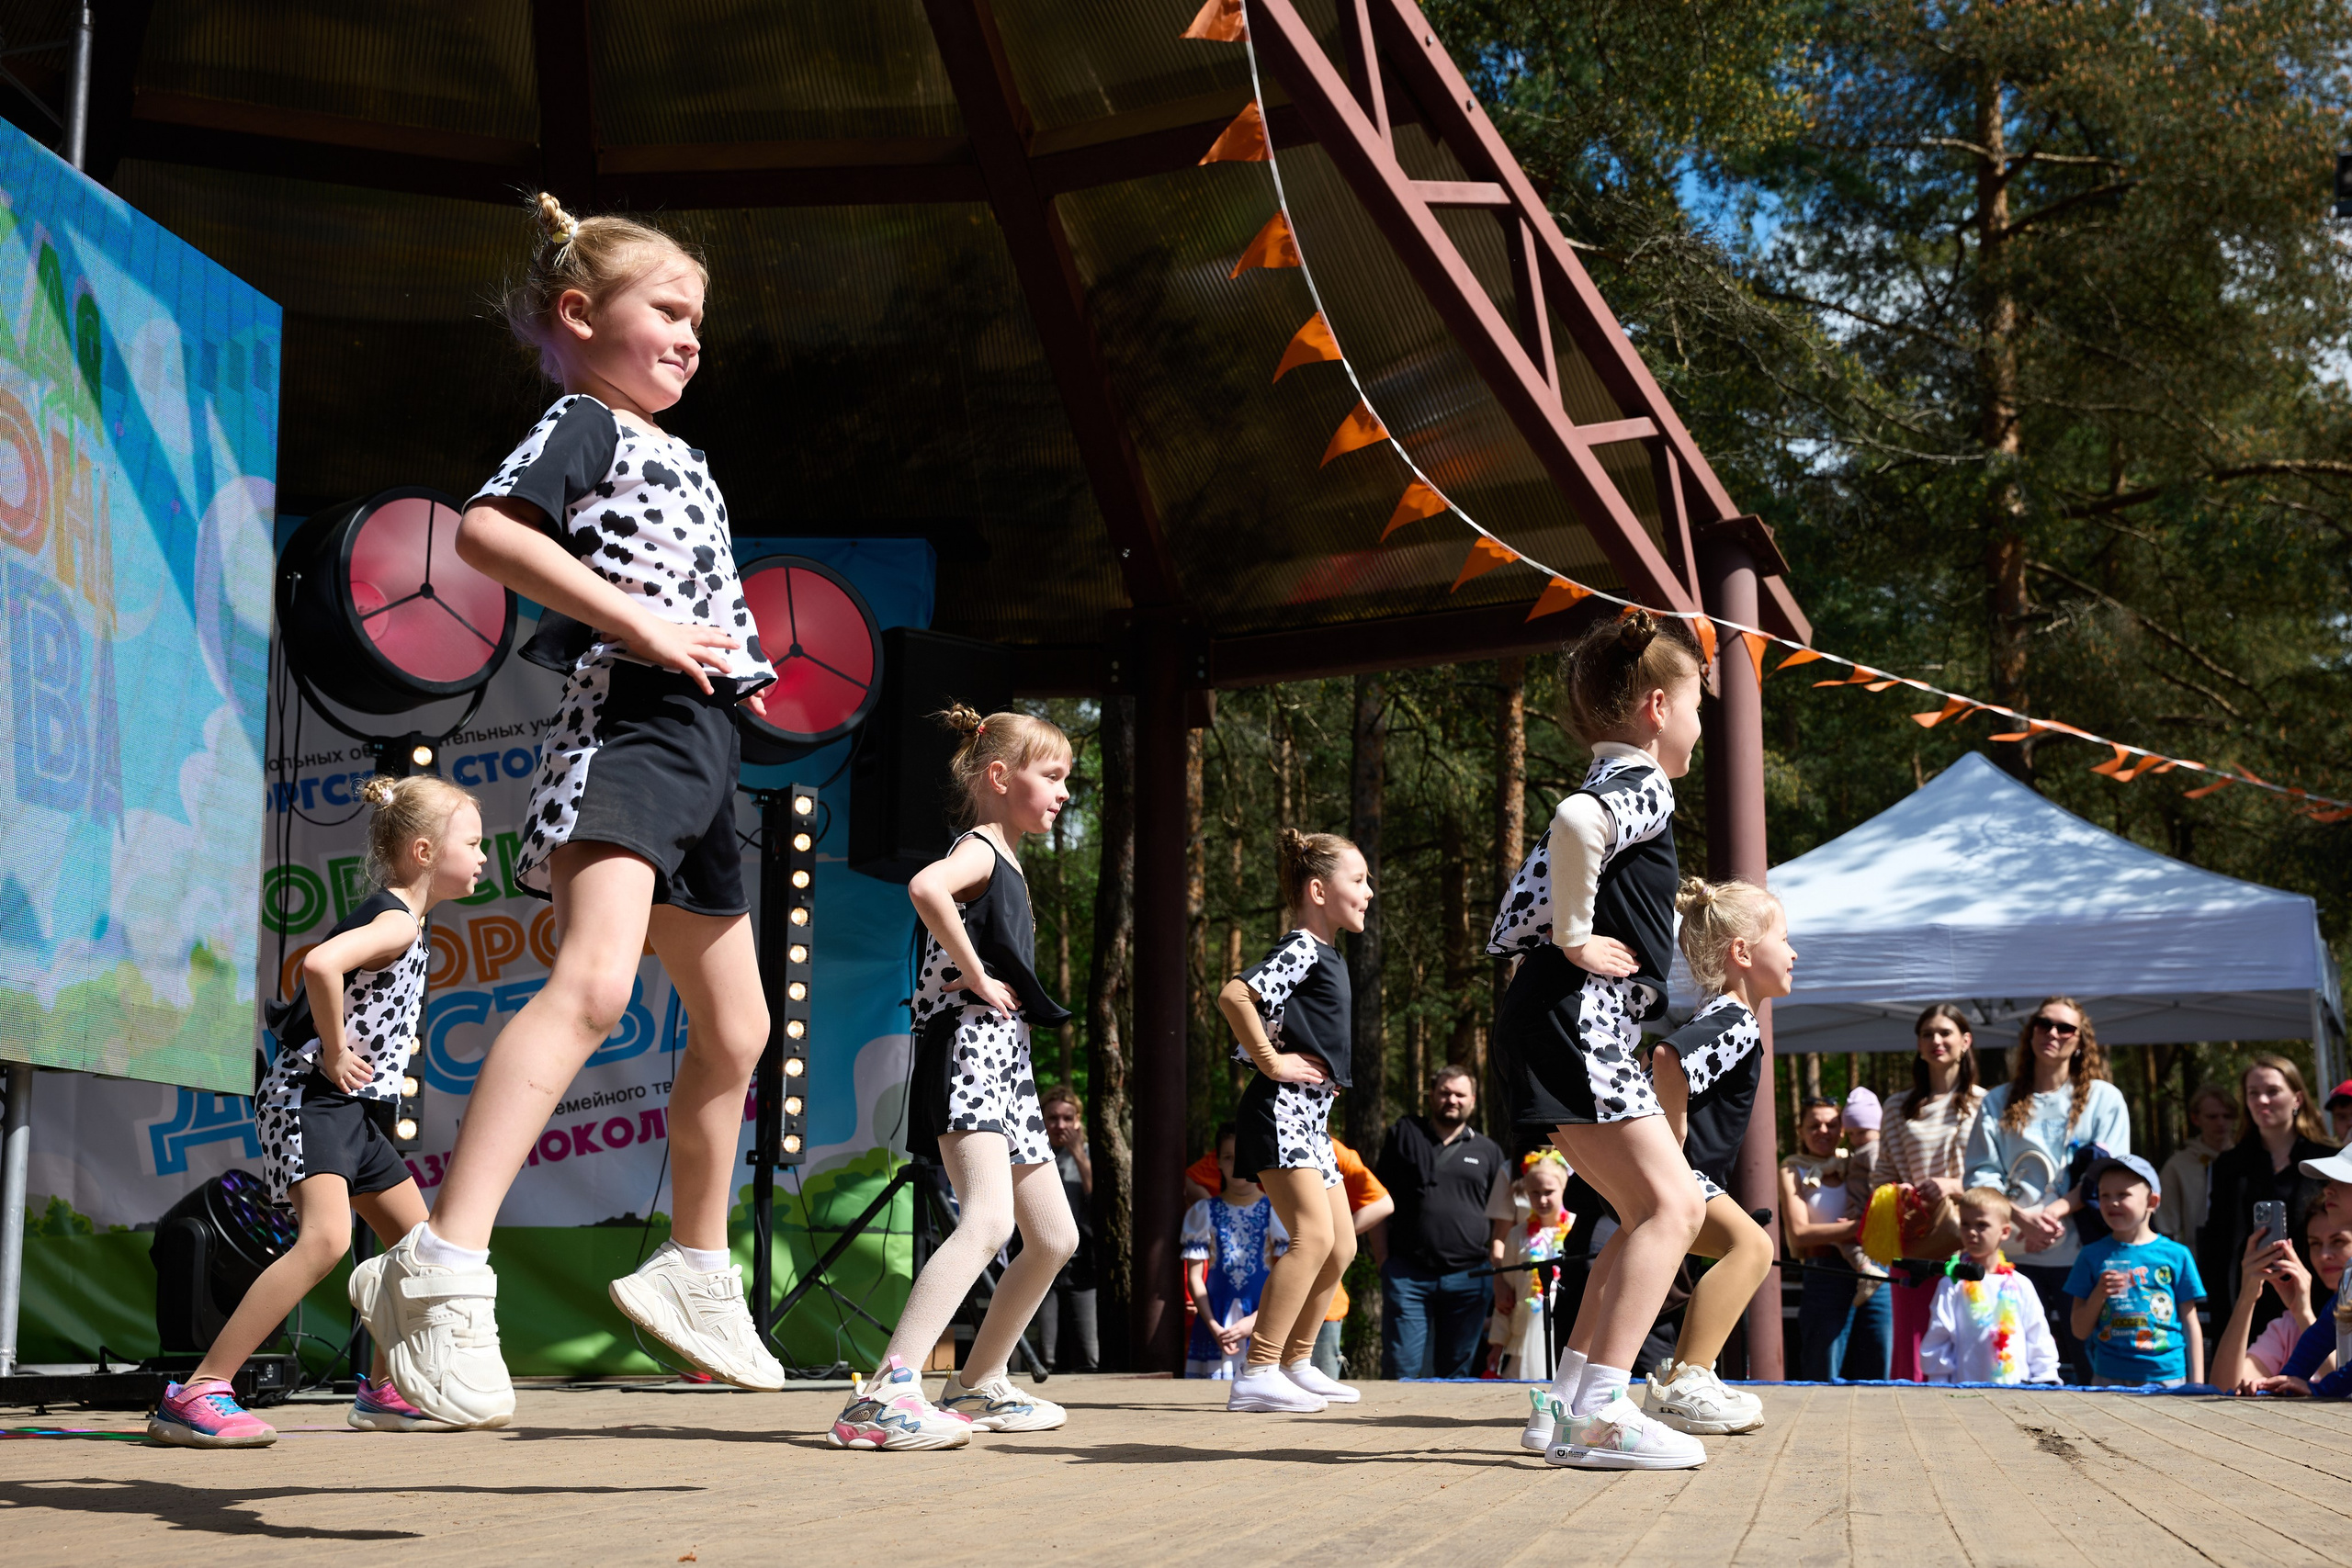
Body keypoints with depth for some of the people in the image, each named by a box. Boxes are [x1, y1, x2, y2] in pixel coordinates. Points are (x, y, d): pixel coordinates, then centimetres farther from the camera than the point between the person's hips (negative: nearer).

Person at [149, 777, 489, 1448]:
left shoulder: (404, 925, 16)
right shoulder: (397, 922, -15)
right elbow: (320, 963, -34)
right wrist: (333, 1055, -23)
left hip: (353, 1112, 11)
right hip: (310, 1099, -11)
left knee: (420, 1242, 16)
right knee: (326, 1238, -28)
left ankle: (384, 1391, 28)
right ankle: (197, 1394, -27)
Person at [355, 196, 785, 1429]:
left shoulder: (676, 457, 27)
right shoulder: (583, 423, 0)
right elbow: (484, 531, -18)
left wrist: (729, 646, 17)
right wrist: (638, 624, -20)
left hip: (700, 746, 10)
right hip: (620, 728, -10)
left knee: (734, 1029, 15)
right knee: (593, 980, -31)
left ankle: (693, 1268, 32)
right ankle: (439, 1268, -39)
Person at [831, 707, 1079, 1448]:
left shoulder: (1008, 864, 23)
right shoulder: (979, 849, -6)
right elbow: (926, 886, -30)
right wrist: (978, 978, -23)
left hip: (1007, 1061, 10)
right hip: (968, 1048, -10)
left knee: (1054, 1236, 14)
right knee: (988, 1218, -27)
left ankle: (978, 1384, 27)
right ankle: (885, 1392, -34)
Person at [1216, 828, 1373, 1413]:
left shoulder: (1327, 957, 19)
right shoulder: (1301, 949, -11)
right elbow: (1234, 996, -26)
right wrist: (1273, 1063, -21)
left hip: (1311, 1117, 10)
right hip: (1281, 1109, -10)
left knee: (1341, 1245, 11)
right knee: (1314, 1235, -21)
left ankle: (1297, 1364, 22)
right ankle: (1257, 1374, -22)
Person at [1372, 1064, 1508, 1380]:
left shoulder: (1489, 1151, 14)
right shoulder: (1404, 1133, 10)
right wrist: (1383, 1260, -1)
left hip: (1468, 1279, 2)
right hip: (1406, 1274, -1)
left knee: (1458, 1372, 5)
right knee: (1400, 1369, -7)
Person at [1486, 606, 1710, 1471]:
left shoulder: (1616, 793, 23)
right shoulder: (1640, 786, -8)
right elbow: (1575, 821, -32)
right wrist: (1577, 940, -23)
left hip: (1575, 1026, 10)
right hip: (1576, 1018, -10)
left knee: (1669, 1208, 12)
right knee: (1668, 1205, -14)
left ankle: (1572, 1409, 11)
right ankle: (1601, 1409, -20)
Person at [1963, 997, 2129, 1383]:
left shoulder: (2104, 1098, 10)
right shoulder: (1999, 1102, 14)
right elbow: (1980, 1177, 4)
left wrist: (2054, 1211, -14)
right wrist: (2023, 1218, -13)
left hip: (2081, 1253, -1)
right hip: (2015, 1256, 2)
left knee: (2090, 1369, -2)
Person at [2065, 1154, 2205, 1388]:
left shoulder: (2176, 1255, 6)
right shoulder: (2092, 1256, 7)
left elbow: (2191, 1325, 9)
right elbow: (2080, 1331, 7)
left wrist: (2196, 1385, 3)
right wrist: (2098, 1295, -10)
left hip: (2168, 1377, 0)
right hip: (2109, 1377, 0)